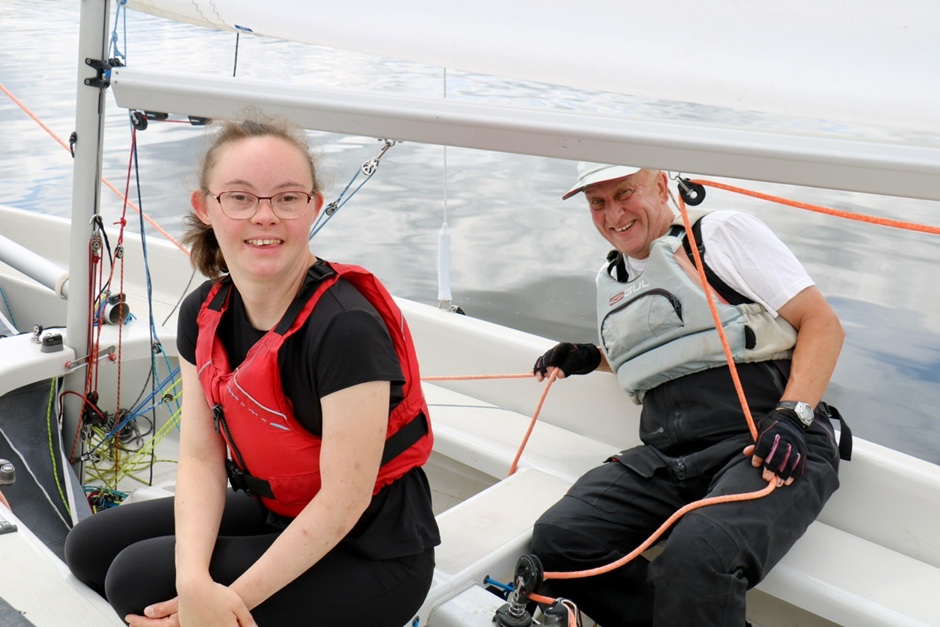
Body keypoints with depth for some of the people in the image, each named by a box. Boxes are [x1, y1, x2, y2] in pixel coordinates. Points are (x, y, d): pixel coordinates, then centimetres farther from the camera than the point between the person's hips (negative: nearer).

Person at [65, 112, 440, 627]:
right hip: (279, 515, 8)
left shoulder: (346, 328, -29)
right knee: (91, 547, 9)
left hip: (371, 559, -7)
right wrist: (194, 579, -23)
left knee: (138, 579, -17)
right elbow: (200, 456, -7)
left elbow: (343, 500, -25)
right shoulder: (203, 314, -4)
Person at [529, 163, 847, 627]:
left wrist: (791, 414, -16)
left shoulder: (724, 232, 4)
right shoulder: (609, 281, 22)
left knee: (694, 557, -36)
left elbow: (823, 323, -2)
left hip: (765, 450, -6)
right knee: (555, 540, -19)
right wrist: (590, 358, 22)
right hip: (667, 458, 6)